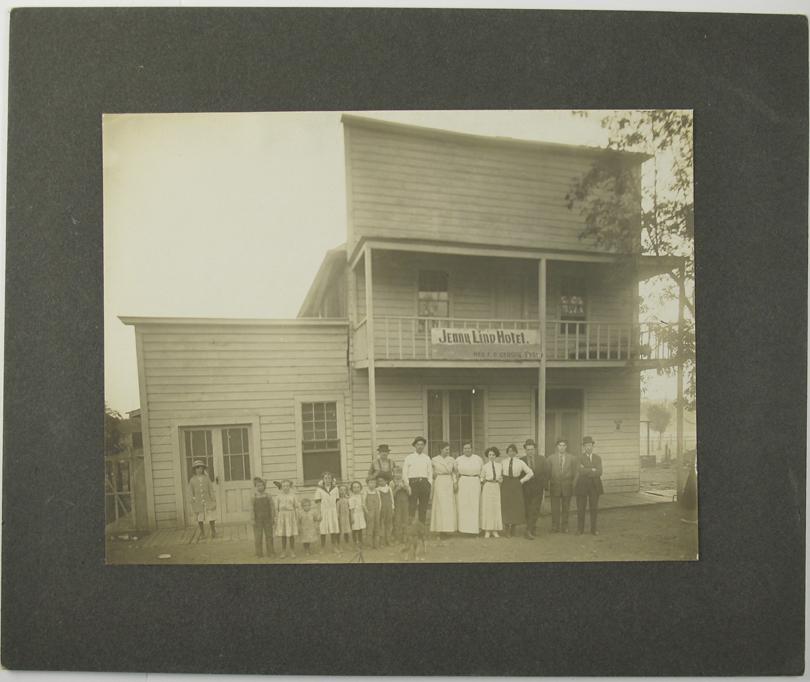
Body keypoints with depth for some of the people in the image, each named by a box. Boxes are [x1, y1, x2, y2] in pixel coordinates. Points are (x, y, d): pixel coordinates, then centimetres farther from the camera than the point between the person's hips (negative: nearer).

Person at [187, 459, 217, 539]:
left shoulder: (207, 478, 2)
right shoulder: (192, 480, 0)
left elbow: (211, 490, 4)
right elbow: (190, 492, 2)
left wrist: (214, 501, 2)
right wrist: (191, 502, -3)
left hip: (207, 501, 0)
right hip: (198, 502, 0)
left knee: (211, 517, -2)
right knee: (200, 519, 7)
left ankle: (213, 532, 13)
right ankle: (202, 533, 22)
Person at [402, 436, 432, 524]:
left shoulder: (427, 458, 13)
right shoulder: (409, 458, 5)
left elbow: (430, 473, 13)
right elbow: (404, 473, 2)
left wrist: (429, 485, 2)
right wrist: (408, 486, -7)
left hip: (424, 483, 3)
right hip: (413, 483, -3)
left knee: (423, 507, 3)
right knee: (412, 506, -8)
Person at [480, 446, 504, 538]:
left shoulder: (499, 465, 9)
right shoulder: (484, 466, 6)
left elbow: (502, 476, 16)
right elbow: (481, 479, 9)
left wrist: (501, 479, -3)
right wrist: (484, 480, -10)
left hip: (497, 487, 2)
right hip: (487, 487, -2)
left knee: (497, 508, 1)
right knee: (487, 508, -2)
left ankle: (495, 531, 9)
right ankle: (487, 531, 5)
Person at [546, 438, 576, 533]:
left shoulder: (572, 458, 4)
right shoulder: (550, 458, 4)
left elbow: (575, 473, 5)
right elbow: (547, 473, 6)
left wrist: (573, 485, -1)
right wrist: (547, 486, 1)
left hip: (567, 486, 0)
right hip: (555, 486, 0)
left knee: (565, 508, 6)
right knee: (555, 509, 0)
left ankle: (564, 527, 16)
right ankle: (555, 527, 9)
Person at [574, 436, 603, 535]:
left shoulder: (598, 458, 7)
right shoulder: (579, 458, -2)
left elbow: (599, 472, -6)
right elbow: (581, 471, -17)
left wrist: (586, 471, -12)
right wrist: (592, 470, -10)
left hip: (594, 486, 2)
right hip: (582, 485, -2)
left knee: (594, 508, 6)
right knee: (581, 508, 3)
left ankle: (593, 529, 18)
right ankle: (580, 529, 14)